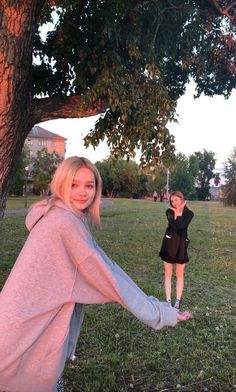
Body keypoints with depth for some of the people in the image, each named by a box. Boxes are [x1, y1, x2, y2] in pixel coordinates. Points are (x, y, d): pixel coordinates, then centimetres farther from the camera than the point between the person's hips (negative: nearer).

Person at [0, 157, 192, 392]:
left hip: (30, 317, 8)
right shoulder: (66, 222, -23)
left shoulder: (56, 214, 6)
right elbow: (105, 276, -21)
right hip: (28, 327, -8)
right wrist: (161, 314, -12)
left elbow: (99, 264, 11)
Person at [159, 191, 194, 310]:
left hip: (181, 245, -1)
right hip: (169, 245, 1)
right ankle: (168, 301, 17)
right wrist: (176, 212, -15)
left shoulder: (189, 213, -7)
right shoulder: (169, 211, -2)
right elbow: (174, 226, -18)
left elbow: (181, 226, -24)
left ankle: (178, 301, 21)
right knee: (168, 275, 8)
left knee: (179, 275, 10)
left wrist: (178, 212, -15)